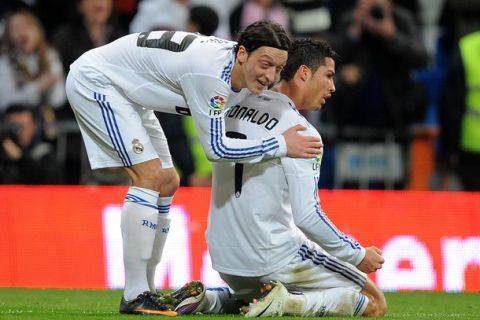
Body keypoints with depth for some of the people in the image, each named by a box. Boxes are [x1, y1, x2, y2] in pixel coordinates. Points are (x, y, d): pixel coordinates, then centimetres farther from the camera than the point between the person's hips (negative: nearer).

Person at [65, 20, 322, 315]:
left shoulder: (242, 73, -6)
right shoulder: (212, 70, -33)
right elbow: (216, 147, -28)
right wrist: (281, 145, -26)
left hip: (125, 92, 10)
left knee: (167, 183, 9)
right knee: (151, 176, -19)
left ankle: (146, 289, 14)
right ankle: (135, 297, -18)